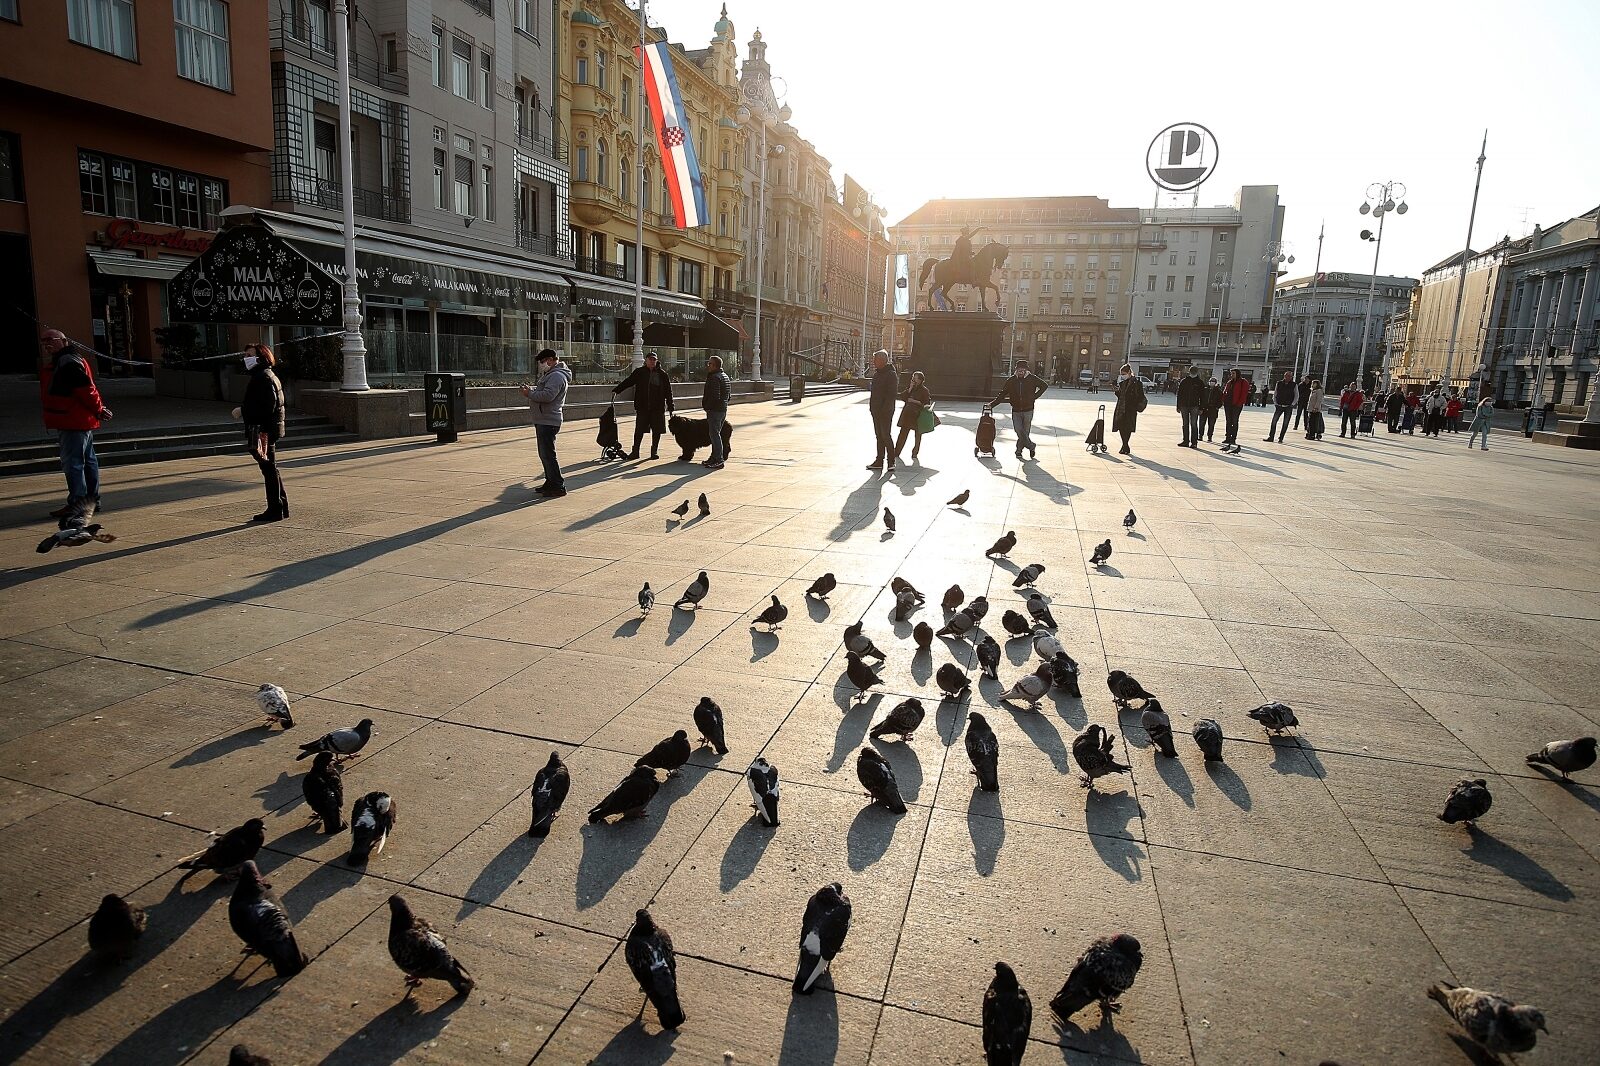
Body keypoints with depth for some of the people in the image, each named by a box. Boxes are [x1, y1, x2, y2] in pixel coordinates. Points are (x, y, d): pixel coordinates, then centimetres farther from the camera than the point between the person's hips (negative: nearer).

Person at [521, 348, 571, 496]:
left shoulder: (557, 376, -16)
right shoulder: (551, 374, 20)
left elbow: (547, 395, -27)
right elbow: (542, 391, 25)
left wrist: (530, 394, -15)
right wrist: (531, 390, 7)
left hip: (548, 422, -11)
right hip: (543, 421, 11)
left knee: (548, 455, -11)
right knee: (544, 454, 17)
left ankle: (558, 486, -8)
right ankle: (550, 483, 26)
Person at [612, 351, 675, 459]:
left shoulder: (662, 374, 4)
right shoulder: (639, 372, 5)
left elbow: (668, 391, 5)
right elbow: (627, 382, 6)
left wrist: (670, 407, 2)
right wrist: (616, 390, -4)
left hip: (657, 407, 0)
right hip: (642, 407, 0)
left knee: (656, 430, 5)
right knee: (639, 430, 0)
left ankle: (654, 451, 18)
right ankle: (635, 451, 7)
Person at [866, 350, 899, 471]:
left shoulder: (891, 375, -12)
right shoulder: (877, 373, 15)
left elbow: (892, 394, -18)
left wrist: (884, 409, -21)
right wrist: (872, 406, 14)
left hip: (885, 412, -9)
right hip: (876, 410, 9)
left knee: (885, 435, -7)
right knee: (879, 435, 11)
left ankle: (891, 461, 1)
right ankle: (879, 461, 16)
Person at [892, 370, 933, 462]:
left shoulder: (924, 390, -2)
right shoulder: (909, 387, 11)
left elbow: (927, 403, -4)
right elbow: (902, 397, 2)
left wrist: (916, 402, -14)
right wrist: (909, 389, -6)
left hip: (918, 415, -2)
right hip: (907, 413, 2)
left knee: (918, 435, 4)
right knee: (903, 434, -2)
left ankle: (914, 455, 19)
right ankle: (896, 454, 0)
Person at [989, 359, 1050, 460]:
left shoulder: (1032, 379, -2)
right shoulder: (1011, 381, 1)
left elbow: (1044, 385, 9)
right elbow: (1002, 394, 5)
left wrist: (1035, 396, 1)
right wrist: (992, 404, -5)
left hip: (1028, 411, -1)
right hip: (1016, 411, 1)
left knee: (1025, 432, 3)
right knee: (1020, 432, -8)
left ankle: (1019, 451, 18)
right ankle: (1032, 446, 13)